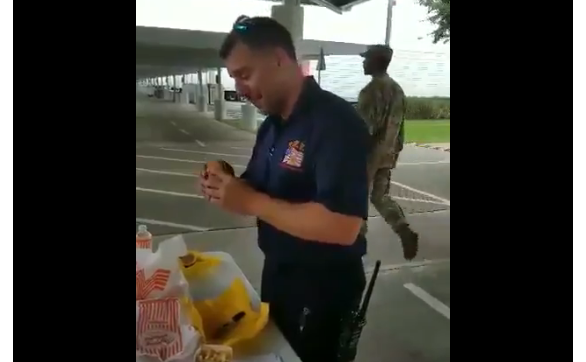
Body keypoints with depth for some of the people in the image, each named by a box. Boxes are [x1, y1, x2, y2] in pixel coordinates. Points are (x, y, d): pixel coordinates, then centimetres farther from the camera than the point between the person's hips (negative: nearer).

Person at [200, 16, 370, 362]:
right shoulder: (272, 124, 5)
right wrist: (228, 186, -10)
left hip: (323, 288, -8)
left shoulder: (336, 123, -24)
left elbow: (342, 227, -33)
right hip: (277, 272, 9)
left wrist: (250, 202, -28)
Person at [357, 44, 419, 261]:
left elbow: (364, 127, -20)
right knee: (380, 195, 15)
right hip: (388, 153, 8)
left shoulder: (371, 90, -17)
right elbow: (400, 125, 15)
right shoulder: (397, 89, 10)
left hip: (370, 153, -8)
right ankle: (404, 230, -1)